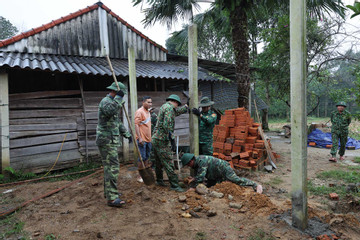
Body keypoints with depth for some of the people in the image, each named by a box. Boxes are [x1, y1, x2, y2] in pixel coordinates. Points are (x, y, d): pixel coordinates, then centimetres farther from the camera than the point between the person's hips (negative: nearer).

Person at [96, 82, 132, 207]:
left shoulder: (113, 102, 20)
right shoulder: (105, 101, -12)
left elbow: (118, 122, 25)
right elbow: (110, 110, -37)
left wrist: (127, 134, 21)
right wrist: (118, 98, -26)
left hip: (111, 141, 10)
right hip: (107, 140, -10)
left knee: (109, 167, 17)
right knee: (113, 167, -12)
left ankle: (108, 192, 29)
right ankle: (112, 198, -9)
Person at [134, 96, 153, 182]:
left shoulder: (148, 112, 16)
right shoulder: (139, 112, -12)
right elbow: (136, 125, -17)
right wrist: (140, 138, -22)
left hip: (148, 139, 9)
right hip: (142, 139, -9)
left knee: (147, 157, 14)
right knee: (142, 158, -3)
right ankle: (140, 176, 8)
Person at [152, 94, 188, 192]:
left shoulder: (164, 107, 18)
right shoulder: (169, 107, -12)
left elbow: (178, 111, 35)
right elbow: (167, 124, -24)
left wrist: (187, 105, 43)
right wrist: (171, 136, -15)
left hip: (156, 139, 10)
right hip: (162, 140, -10)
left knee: (159, 162, 20)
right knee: (168, 163, -7)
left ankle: (159, 180, 33)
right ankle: (174, 185, -3)